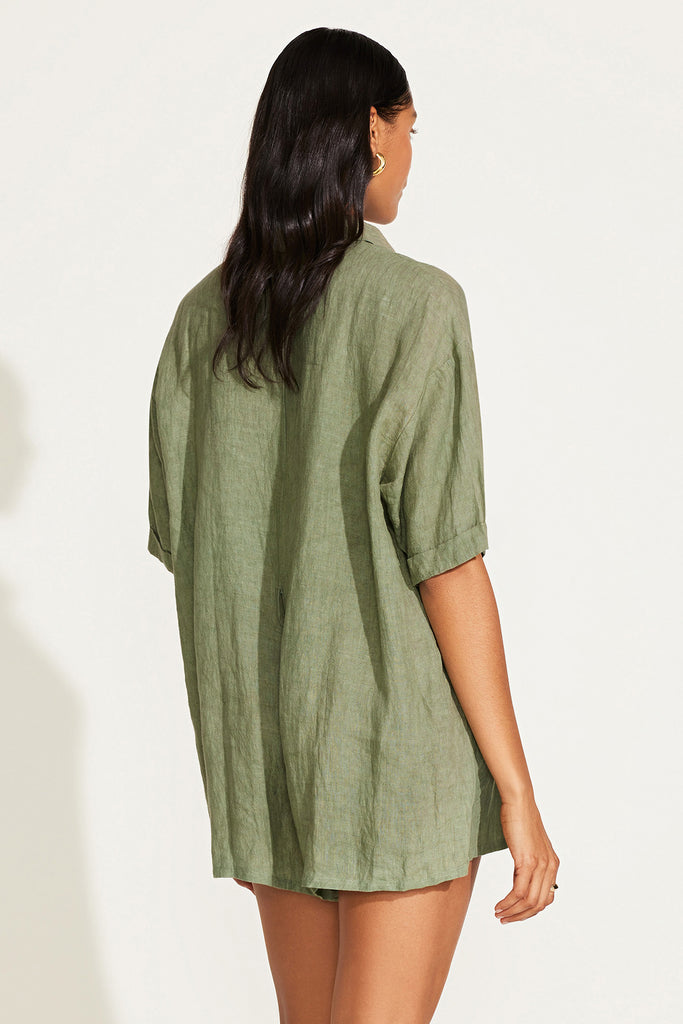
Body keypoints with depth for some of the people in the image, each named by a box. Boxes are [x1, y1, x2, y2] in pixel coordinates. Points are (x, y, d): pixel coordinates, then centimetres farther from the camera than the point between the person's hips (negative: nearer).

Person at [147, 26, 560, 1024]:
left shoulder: (205, 315, 3)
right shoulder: (417, 304, -15)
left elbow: (182, 540, 6)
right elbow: (446, 561, -18)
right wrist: (518, 792, -13)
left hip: (264, 732, 6)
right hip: (401, 734, -6)